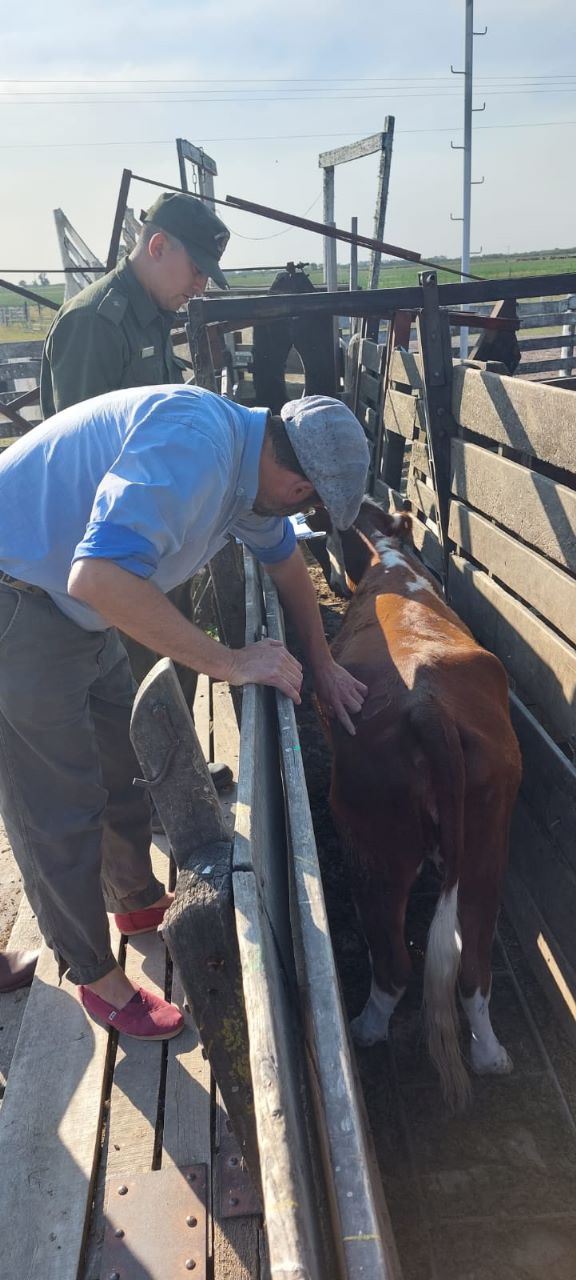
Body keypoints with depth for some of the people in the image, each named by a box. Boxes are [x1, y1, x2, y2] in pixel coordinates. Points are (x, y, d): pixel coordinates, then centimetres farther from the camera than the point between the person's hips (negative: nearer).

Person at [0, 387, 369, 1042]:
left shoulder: (249, 456, 3)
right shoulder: (194, 446, -29)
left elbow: (285, 558, 19)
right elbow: (100, 575, -38)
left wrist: (322, 667, 19)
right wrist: (230, 662, -30)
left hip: (74, 608, 10)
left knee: (125, 766, 21)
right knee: (61, 809, 3)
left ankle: (137, 900, 45)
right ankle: (96, 975, 23)